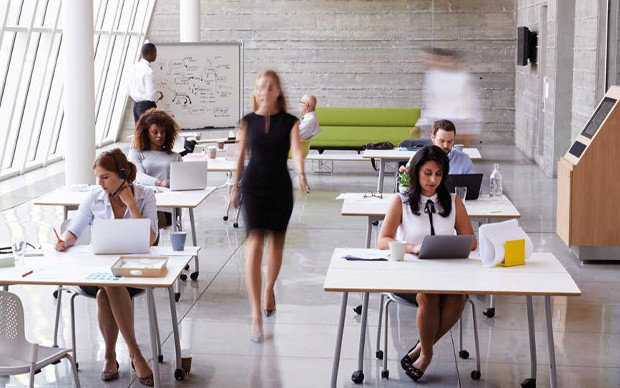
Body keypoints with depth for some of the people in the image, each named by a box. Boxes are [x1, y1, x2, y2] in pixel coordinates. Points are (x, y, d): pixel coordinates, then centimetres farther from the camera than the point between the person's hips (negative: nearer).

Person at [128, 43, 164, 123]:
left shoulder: (134, 68, 5)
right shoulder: (148, 71, -19)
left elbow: (129, 88, 14)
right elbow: (151, 95, -21)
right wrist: (159, 95, -1)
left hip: (136, 105, 8)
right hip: (147, 106, -8)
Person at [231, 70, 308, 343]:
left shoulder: (289, 122, 0)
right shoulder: (248, 121, 3)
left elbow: (296, 149, -15)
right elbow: (241, 156, 11)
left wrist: (301, 174, -34)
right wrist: (236, 188, 14)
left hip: (280, 186, 1)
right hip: (253, 186, -1)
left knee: (276, 241, 13)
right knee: (255, 242, -13)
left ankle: (269, 288, 43)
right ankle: (256, 316, -16)